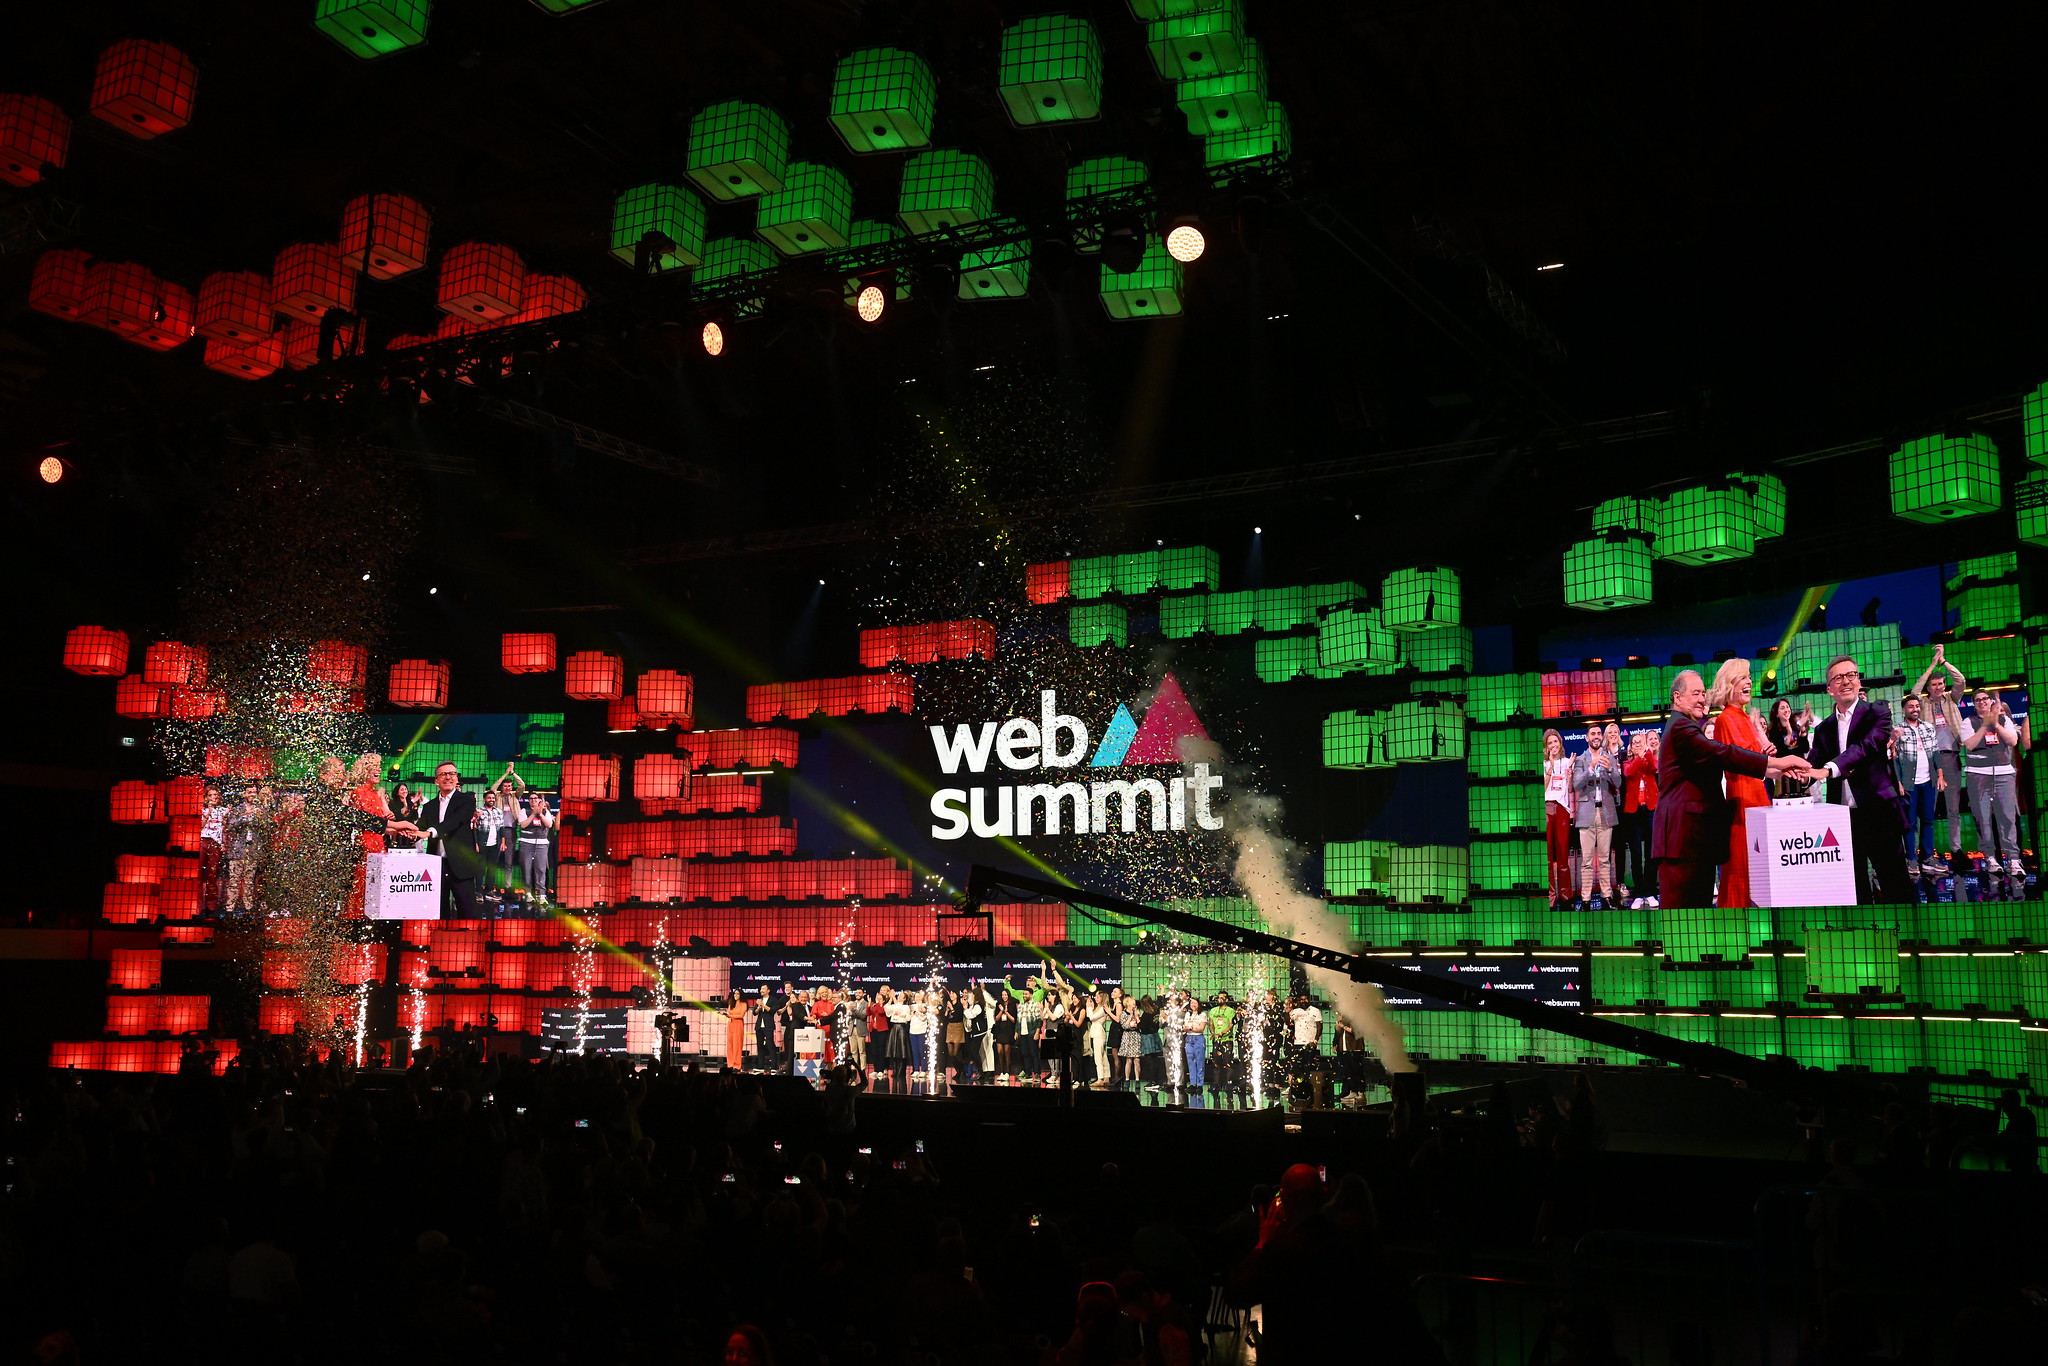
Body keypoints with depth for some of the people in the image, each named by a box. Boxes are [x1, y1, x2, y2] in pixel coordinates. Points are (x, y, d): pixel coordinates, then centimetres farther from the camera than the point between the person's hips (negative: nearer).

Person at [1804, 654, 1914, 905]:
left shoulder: (1876, 715, -1)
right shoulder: (1823, 729, 13)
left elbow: (1867, 746, -19)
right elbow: (1812, 765, 4)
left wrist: (1829, 769, -34)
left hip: (1878, 815, -4)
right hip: (1842, 817, 4)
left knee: (1896, 889, -1)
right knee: (1855, 890, 10)